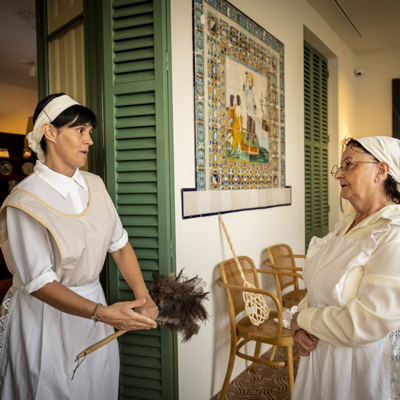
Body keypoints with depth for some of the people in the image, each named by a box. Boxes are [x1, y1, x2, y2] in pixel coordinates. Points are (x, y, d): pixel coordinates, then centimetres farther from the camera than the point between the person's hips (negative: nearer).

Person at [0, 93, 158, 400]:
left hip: (92, 301, 6)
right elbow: (39, 283, -21)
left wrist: (144, 296, -11)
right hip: (46, 317, -5)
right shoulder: (25, 201, -20)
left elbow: (119, 244, 1)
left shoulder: (94, 185, -2)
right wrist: (102, 313, -30)